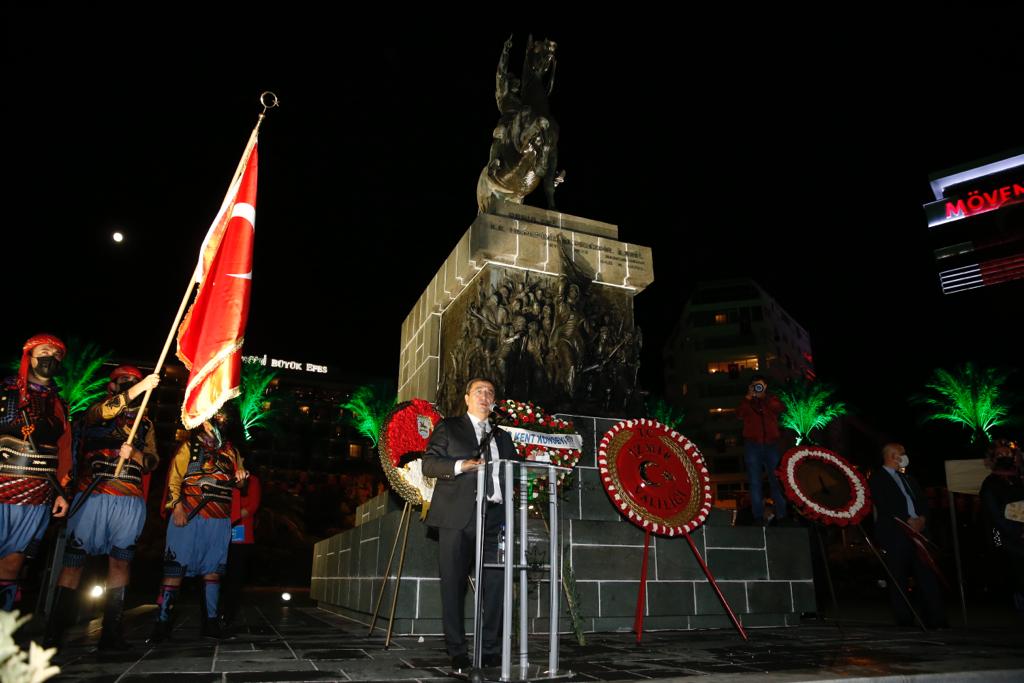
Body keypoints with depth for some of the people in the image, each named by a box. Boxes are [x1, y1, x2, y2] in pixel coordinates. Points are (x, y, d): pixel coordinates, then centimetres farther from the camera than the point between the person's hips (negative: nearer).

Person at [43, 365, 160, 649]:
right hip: (92, 495, -3)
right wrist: (137, 389, -24)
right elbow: (103, 412, -15)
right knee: (74, 559, -5)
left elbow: (153, 461, 12)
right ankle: (53, 633, 1)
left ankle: (111, 633, 5)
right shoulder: (95, 410, 11)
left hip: (130, 500, 3)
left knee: (121, 561, 1)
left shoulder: (145, 423, 19)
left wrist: (134, 454, -8)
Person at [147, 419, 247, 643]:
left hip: (219, 521, 4)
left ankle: (210, 621, 12)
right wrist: (176, 506, -15)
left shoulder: (230, 451, 18)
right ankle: (162, 622, 1)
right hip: (188, 516, -4)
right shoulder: (189, 447, 5)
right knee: (176, 566, -5)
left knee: (213, 569, 6)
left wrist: (241, 476, 2)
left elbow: (238, 483, 27)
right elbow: (174, 478, -3)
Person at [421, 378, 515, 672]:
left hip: (494, 518, 4)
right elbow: (428, 463, 0)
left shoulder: (502, 437, 23)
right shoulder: (448, 427, 10)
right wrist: (460, 465, -15)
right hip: (457, 518, -3)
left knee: (495, 584, -1)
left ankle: (491, 649, 10)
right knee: (453, 585, 0)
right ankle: (457, 651, 11)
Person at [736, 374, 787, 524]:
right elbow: (739, 414, -8)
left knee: (776, 480, -4)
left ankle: (781, 514, 1)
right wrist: (749, 397, -14)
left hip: (771, 444, 0)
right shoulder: (747, 402, 12)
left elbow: (781, 409, -9)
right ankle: (758, 516, 1)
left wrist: (764, 397, -14)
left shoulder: (772, 399, 14)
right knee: (755, 482, -1)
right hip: (752, 445, 0)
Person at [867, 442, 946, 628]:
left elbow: (923, 500, 16)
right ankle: (905, 624, 3)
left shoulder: (908, 478, 24)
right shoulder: (877, 478, 0)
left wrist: (922, 518, -3)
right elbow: (885, 506, -11)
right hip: (894, 536, -6)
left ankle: (936, 622, 3)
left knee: (928, 577, 0)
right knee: (899, 581, -2)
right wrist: (909, 521, -13)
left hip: (917, 532, 6)